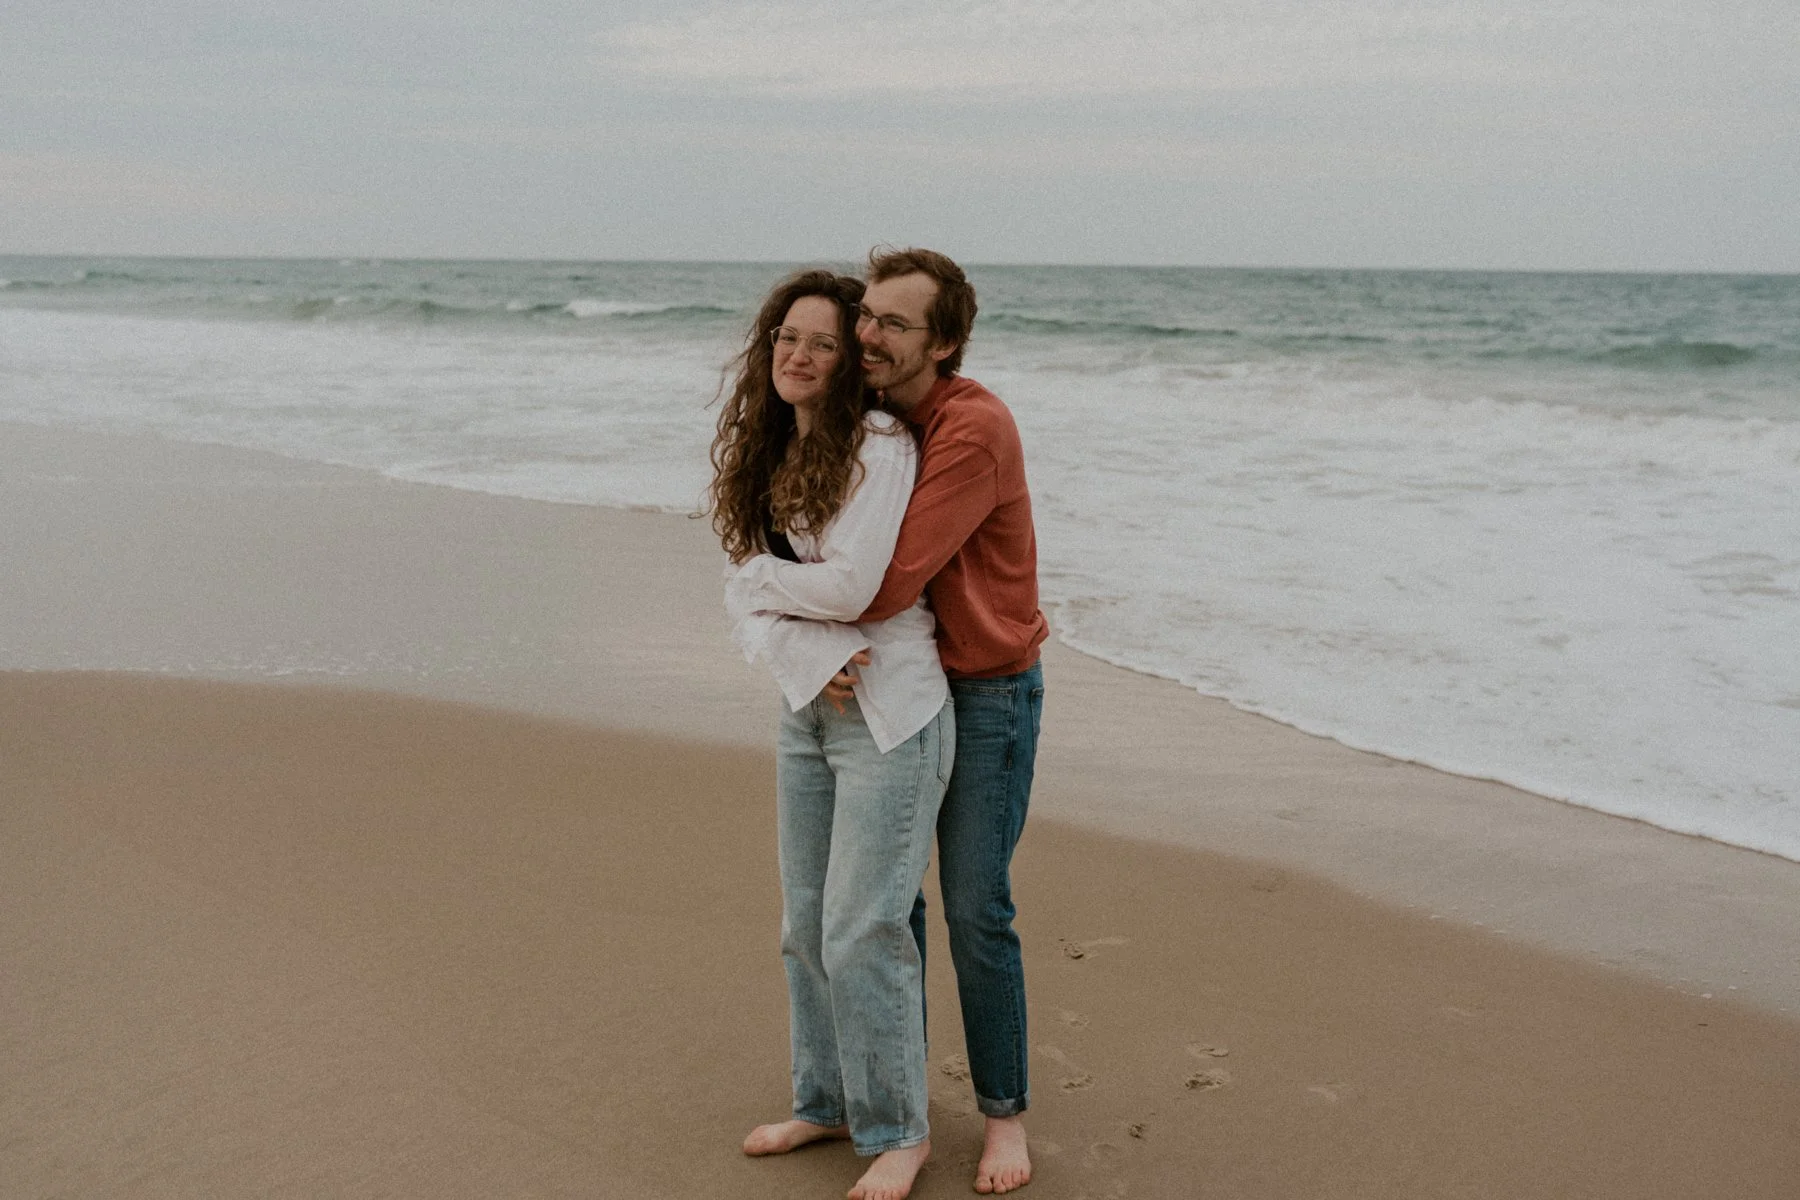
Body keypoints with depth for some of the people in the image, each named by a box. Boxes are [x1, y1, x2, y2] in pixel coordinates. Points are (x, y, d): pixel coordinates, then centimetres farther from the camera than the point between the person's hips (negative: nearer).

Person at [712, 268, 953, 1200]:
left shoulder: (879, 443, -12)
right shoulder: (762, 458, 9)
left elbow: (850, 586, -21)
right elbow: (743, 598, 2)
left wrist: (764, 572, -4)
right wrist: (812, 655, -15)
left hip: (891, 712, -7)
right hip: (806, 709, 7)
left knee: (863, 929, -4)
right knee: (805, 925, 14)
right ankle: (826, 1102, 32)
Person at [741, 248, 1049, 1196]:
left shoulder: (973, 429, -25)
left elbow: (892, 581, -30)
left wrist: (781, 598, -15)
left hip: (987, 691, -7)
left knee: (975, 910, -2)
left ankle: (1004, 1114, 15)